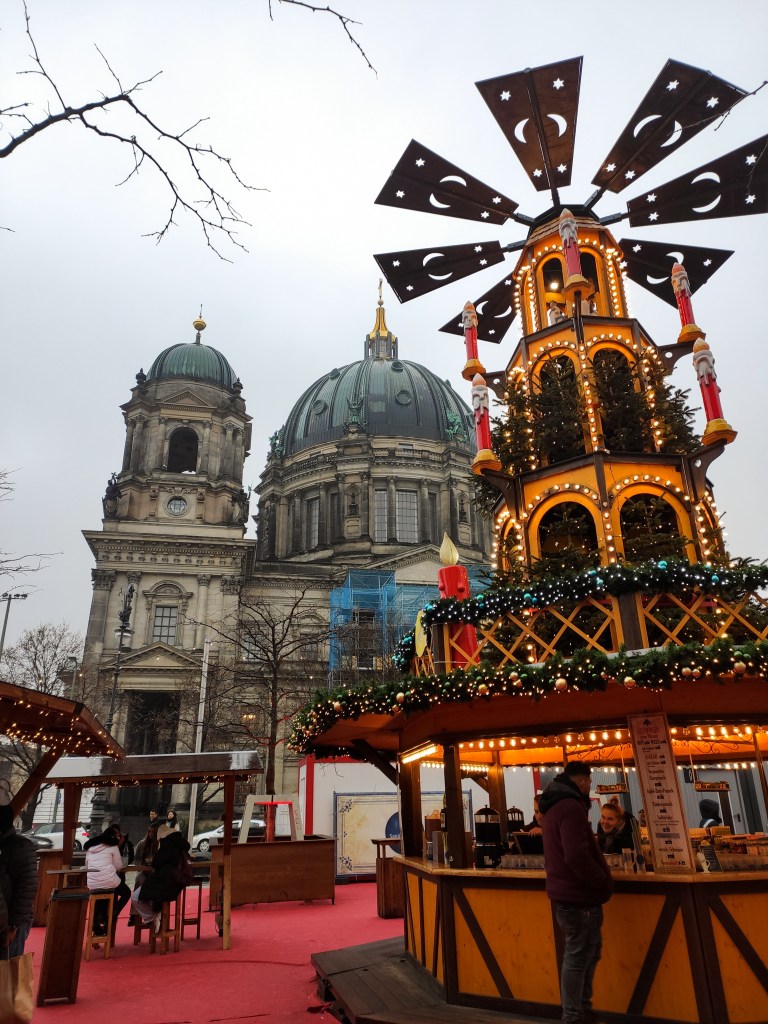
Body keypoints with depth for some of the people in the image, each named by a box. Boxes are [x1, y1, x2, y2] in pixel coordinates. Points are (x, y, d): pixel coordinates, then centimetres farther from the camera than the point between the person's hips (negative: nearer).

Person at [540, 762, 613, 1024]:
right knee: (578, 957, 2)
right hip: (578, 895, -10)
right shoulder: (570, 808, -22)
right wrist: (603, 882, -16)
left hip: (568, 892, 10)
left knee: (589, 952, 21)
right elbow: (577, 856, -31)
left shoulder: (556, 805, 12)